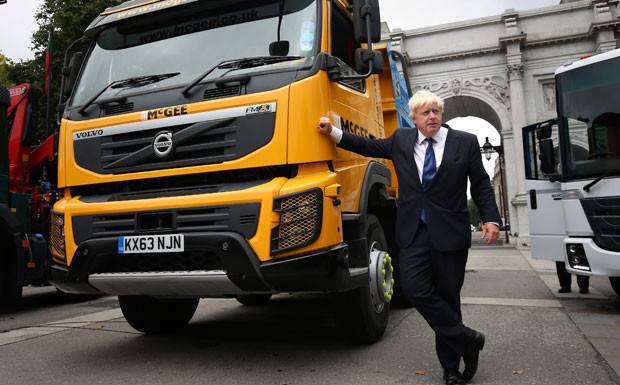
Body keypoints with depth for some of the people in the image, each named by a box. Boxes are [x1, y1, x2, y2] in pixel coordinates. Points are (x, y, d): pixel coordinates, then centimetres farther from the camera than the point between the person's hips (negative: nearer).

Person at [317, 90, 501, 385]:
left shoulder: (465, 142, 4)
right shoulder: (401, 140, 10)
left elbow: (481, 185, 5)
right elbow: (369, 146, 22)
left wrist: (490, 219, -7)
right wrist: (333, 132, 17)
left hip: (450, 232, -2)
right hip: (414, 231, 2)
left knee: (447, 296, 4)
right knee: (415, 289, -12)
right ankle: (467, 340, 7)